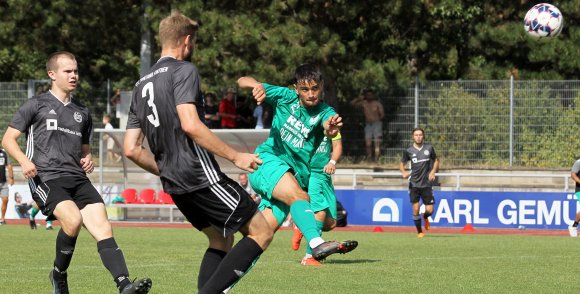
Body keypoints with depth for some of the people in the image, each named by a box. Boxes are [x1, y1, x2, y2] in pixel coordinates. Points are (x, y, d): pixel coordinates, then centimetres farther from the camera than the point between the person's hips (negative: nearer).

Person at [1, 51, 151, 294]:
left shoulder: (82, 112, 24)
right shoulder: (36, 105, 8)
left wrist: (88, 159, 11)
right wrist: (24, 160, -13)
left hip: (77, 179, 5)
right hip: (46, 178, -5)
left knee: (103, 226, -16)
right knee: (73, 219, -30)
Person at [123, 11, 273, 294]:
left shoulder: (141, 85, 16)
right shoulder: (183, 71, -8)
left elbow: (131, 149, 14)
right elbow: (190, 125, -22)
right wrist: (235, 156, -17)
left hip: (174, 185, 9)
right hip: (202, 175, -9)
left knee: (221, 239, 21)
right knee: (260, 233, -2)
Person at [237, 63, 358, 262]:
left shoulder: (324, 112, -1)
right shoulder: (286, 98, 2)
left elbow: (328, 127, -26)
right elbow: (242, 81, 2)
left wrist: (331, 128, -51)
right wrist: (255, 85, -22)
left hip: (295, 175, 3)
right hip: (268, 159, -3)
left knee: (266, 229, -7)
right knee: (300, 196, -31)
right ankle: (317, 244, -53)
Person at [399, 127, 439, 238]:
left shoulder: (429, 148, 2)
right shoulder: (408, 151, 0)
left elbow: (436, 160, 15)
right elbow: (402, 163, 11)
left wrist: (433, 171, -3)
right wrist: (403, 172, -10)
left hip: (427, 183, 1)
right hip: (414, 184, -1)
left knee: (430, 210, -1)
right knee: (415, 208, -9)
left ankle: (425, 217, 36)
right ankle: (419, 232, 7)